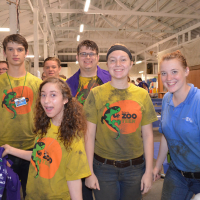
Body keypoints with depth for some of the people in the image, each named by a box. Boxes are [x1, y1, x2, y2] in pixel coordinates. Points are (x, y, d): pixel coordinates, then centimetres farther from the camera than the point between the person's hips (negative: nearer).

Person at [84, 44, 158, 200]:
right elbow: (89, 135, -5)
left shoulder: (142, 95, -1)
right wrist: (89, 171, -5)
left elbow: (148, 135, 2)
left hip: (135, 167, 2)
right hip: (103, 167, -1)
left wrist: (149, 171, 1)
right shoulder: (96, 94, -6)